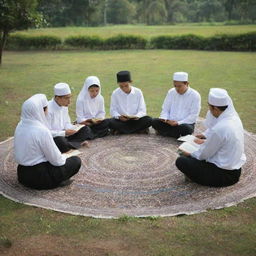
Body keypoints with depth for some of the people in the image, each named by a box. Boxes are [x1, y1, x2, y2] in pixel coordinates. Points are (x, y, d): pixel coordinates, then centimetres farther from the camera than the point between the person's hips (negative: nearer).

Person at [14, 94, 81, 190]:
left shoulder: (20, 126, 0)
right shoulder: (42, 131, -25)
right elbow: (56, 160, -17)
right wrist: (64, 158, 7)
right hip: (38, 176, -8)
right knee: (76, 161, 7)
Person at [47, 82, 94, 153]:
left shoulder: (64, 106, 4)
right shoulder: (48, 109, -22)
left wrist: (74, 128, -8)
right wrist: (65, 133, -23)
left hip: (64, 135, 8)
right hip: (52, 137, -8)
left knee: (86, 129, -3)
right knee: (62, 142, -39)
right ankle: (79, 143, -12)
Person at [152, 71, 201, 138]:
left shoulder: (195, 95, -5)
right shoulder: (171, 92, 9)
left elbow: (193, 115, -9)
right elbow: (165, 109, 12)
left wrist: (178, 123, -19)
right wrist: (165, 118, -11)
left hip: (185, 123, -4)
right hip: (170, 122, 4)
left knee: (186, 128, -38)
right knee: (154, 121, -22)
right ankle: (178, 134, -20)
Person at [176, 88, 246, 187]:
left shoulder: (218, 128, -29)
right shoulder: (234, 117, -4)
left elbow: (205, 154, -15)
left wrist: (189, 154, 2)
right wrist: (206, 141, 17)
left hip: (225, 175, -9)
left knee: (181, 161, -7)